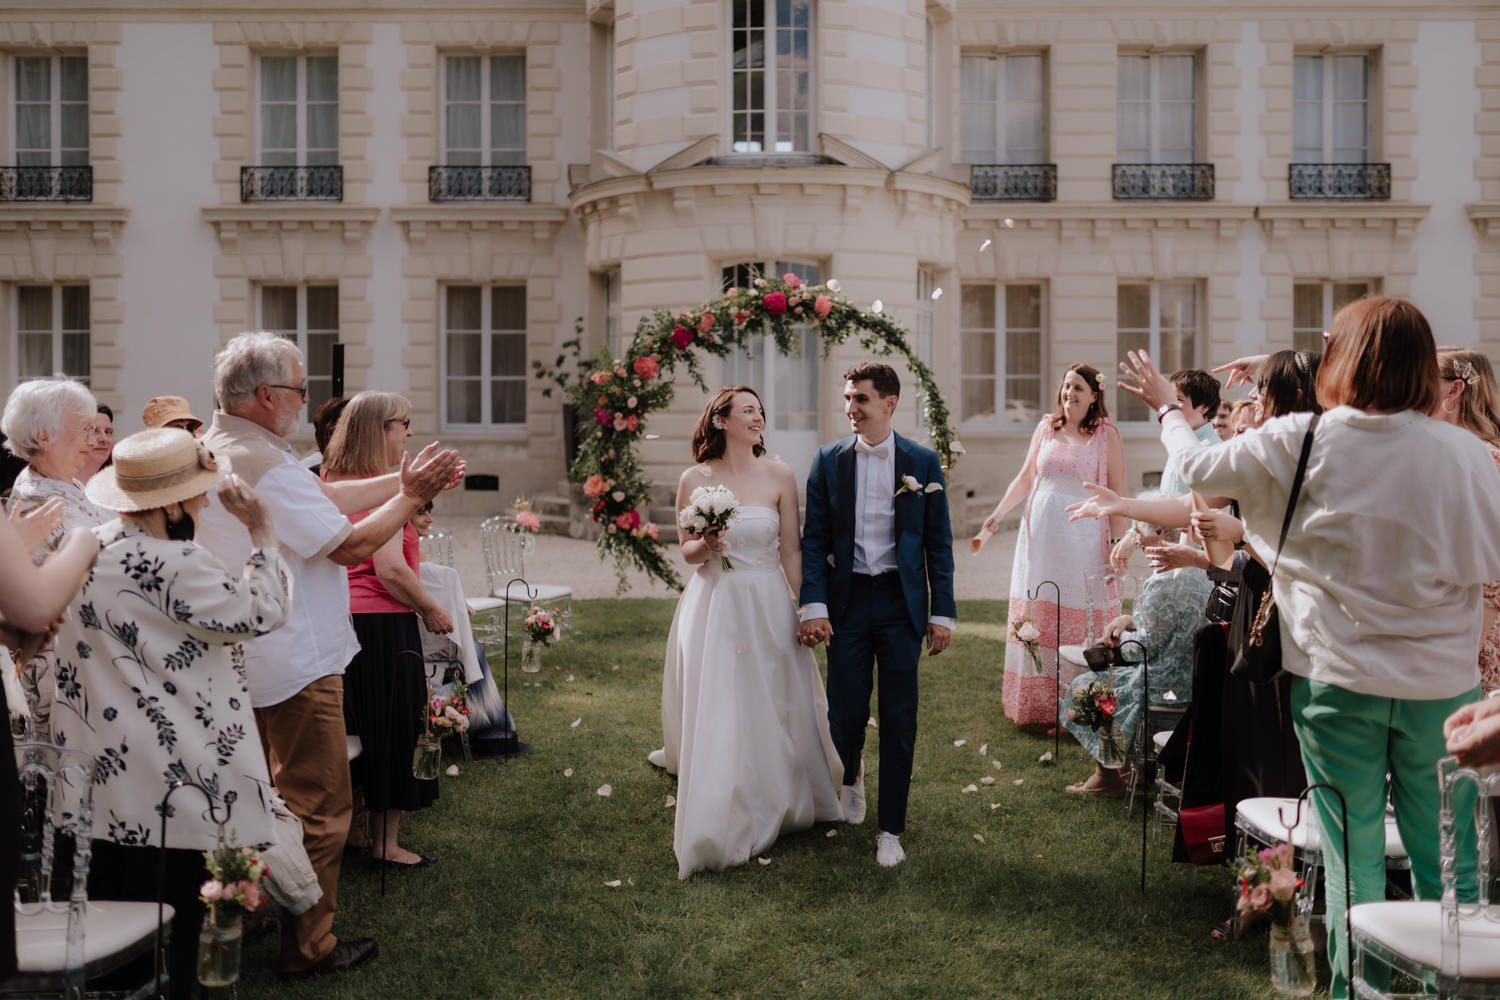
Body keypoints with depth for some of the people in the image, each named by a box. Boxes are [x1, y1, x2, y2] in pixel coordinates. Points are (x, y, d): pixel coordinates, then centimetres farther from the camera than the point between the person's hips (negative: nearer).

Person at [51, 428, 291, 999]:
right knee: (168, 937, 4)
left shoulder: (92, 548, 6)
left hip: (100, 778, 9)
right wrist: (261, 531, -7)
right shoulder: (170, 563, -22)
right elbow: (261, 611, -14)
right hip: (163, 787, -9)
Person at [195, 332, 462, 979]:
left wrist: (401, 480, 4)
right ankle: (308, 946, 15)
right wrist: (411, 496, -10)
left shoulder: (214, 449, 8)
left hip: (244, 658, 11)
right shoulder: (264, 465, -25)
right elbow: (353, 543, -23)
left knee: (271, 793, 26)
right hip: (294, 664, -10)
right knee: (317, 805, 3)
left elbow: (325, 498, 8)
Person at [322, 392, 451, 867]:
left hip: (340, 619, 9)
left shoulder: (333, 484, 9)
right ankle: (386, 842, 14)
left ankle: (341, 828, 31)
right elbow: (390, 569, -23)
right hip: (380, 623, -9)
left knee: (350, 728, 19)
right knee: (393, 730, 4)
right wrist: (431, 609, -10)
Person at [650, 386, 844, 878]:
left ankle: (778, 804, 35)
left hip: (768, 606, 1)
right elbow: (686, 549, 7)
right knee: (715, 715, 2)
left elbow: (791, 550, 2)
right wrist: (706, 545, -14)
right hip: (713, 605, -1)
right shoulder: (694, 480, -2)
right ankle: (718, 825, 16)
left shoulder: (779, 475, -1)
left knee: (772, 708, 10)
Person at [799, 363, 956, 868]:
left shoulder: (923, 462, 1)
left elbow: (938, 542, 3)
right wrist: (813, 606, -7)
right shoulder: (829, 460, 2)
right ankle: (852, 775, 38)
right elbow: (814, 539, 2)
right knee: (846, 712, 3)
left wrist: (943, 613, -1)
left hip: (901, 602, 0)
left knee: (899, 719, 3)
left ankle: (891, 829, 17)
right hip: (846, 601, 1)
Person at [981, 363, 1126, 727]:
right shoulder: (1046, 428, 9)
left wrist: (1117, 542, -8)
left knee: (1080, 619, 0)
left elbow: (1116, 493, -3)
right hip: (1041, 536, 4)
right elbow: (1024, 478, 13)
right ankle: (1038, 701, 17)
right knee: (1037, 616, 6)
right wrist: (999, 512, 1)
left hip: (1084, 539, -4)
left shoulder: (1107, 434, -1)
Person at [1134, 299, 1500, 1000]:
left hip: (1338, 678, -1)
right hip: (1442, 680, 1)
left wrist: (1166, 405, 22)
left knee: (1353, 857, 11)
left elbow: (1198, 468, 5)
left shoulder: (1297, 443, -10)